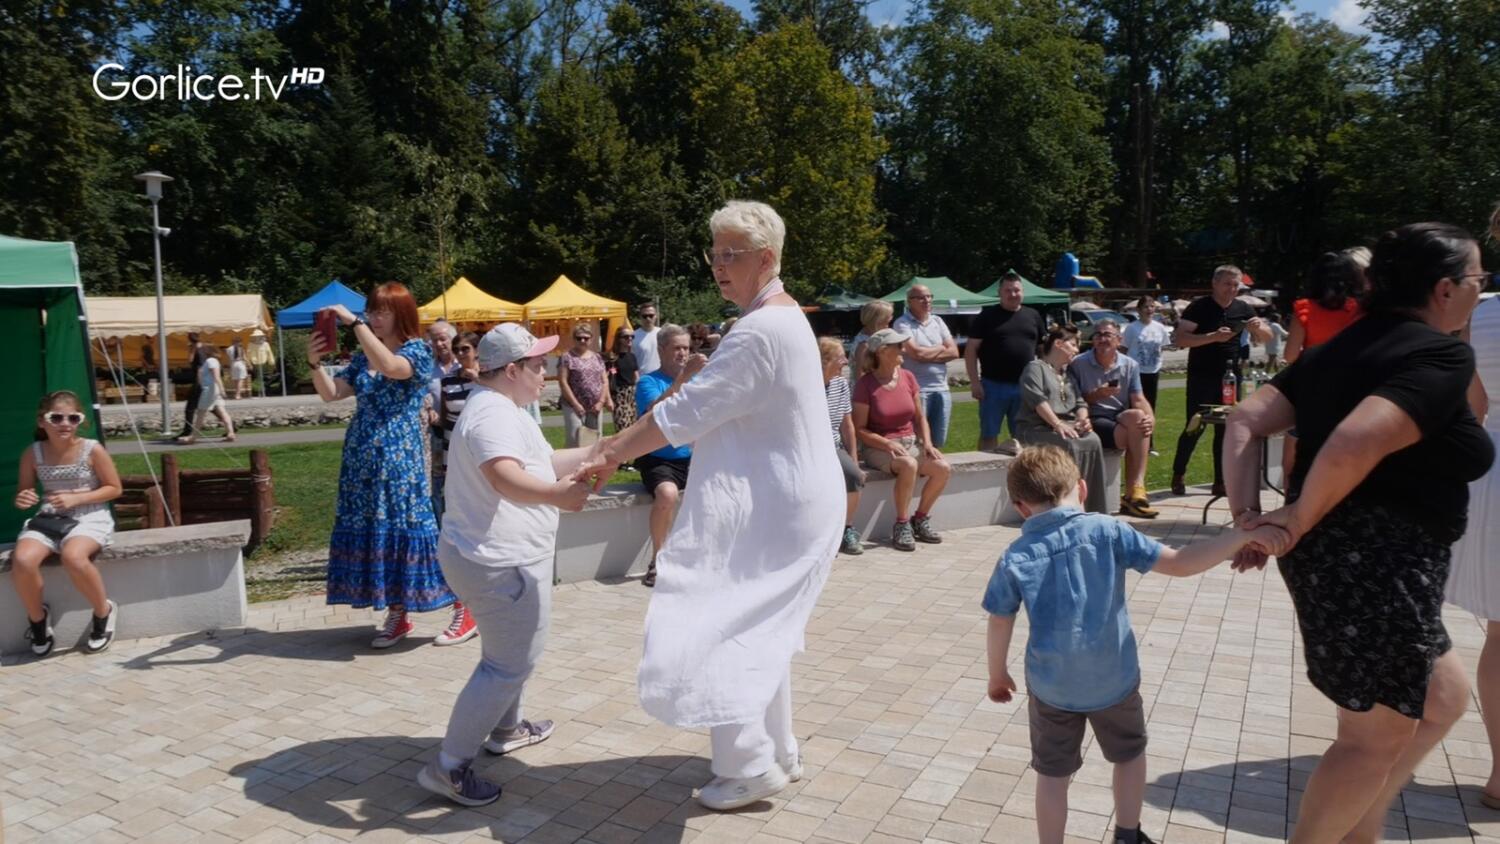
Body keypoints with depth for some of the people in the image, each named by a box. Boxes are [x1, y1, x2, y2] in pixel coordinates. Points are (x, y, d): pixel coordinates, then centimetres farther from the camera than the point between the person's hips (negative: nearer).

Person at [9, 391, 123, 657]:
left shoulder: (92, 450, -7)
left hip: (90, 517, -4)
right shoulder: (32, 454, 2)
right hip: (47, 518, 4)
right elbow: (23, 492, 13)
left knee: (73, 557, -35)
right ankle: (37, 618, 5)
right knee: (22, 561, -26)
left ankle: (104, 612, -7)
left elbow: (114, 488, -1)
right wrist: (22, 500, -12)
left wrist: (76, 498, -14)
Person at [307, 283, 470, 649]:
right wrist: (315, 363, -12)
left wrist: (353, 322, -25)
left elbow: (389, 367, -28)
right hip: (363, 459, 7)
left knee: (407, 528, -7)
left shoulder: (417, 350, -6)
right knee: (372, 532, 6)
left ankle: (464, 609, 3)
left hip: (400, 456, -7)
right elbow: (331, 393, 5)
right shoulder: (362, 357, 13)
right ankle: (398, 616, 17)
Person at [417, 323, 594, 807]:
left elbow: (544, 462, 21)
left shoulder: (499, 407, 14)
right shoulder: (495, 413, -23)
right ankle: (449, 767, 5)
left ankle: (505, 729, 46)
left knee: (508, 653, 27)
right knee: (511, 664, -3)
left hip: (496, 555, 12)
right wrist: (557, 494, -59)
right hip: (500, 561, -12)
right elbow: (506, 477, -42)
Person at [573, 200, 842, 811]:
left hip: (769, 512, -10)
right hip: (774, 504, 11)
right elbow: (703, 404, 14)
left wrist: (611, 456, -11)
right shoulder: (777, 318, 12)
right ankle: (778, 753, 34)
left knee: (706, 631, -1)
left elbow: (684, 412, -22)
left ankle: (751, 766, 13)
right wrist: (619, 444, 10)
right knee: (755, 631, 20)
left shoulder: (761, 331, -23)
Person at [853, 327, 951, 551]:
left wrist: (927, 443, -3)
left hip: (910, 442, 6)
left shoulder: (908, 377, 6)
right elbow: (859, 429, -9)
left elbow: (920, 417, 13)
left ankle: (920, 519, 2)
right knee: (908, 464, -35)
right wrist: (888, 444, -21)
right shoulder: (865, 384, -10)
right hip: (878, 447, -6)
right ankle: (901, 525, -18)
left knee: (943, 468, -18)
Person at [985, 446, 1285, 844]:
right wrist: (1243, 535, -13)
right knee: (1130, 753, 28)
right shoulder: (1107, 532, -14)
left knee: (1052, 773, 15)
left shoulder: (1014, 559, -11)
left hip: (1052, 685, -1)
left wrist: (998, 675, 13)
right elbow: (1179, 564, -17)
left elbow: (999, 628, -3)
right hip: (1113, 678, 1)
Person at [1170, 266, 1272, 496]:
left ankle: (1221, 482, 11)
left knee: (1226, 429, 5)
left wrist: (1258, 327, -9)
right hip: (1201, 377, -5)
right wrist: (1213, 336, -24)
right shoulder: (1199, 307, -6)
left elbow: (1266, 338, 14)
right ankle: (1178, 475, 9)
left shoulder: (1243, 309, 10)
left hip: (1230, 377, 5)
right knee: (1194, 427, -5)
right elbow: (1179, 339, -15)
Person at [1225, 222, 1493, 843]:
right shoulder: (1443, 355, -13)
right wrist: (1301, 520, -16)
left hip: (1334, 557, 9)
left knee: (1443, 700, 26)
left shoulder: (1348, 346, 12)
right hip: (1378, 565, -9)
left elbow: (1246, 420, 4)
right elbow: (1354, 445, -30)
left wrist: (1247, 515, -2)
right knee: (1375, 737, 10)